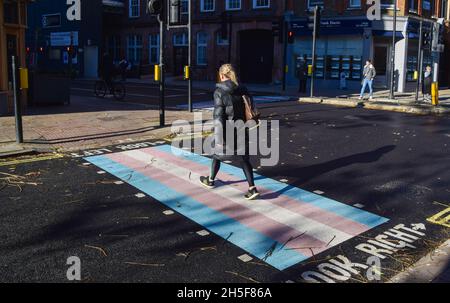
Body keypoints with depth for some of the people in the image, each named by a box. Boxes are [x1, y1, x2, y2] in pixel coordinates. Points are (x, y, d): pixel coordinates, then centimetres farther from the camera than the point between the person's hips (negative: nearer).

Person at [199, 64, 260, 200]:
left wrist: (219, 138, -18)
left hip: (227, 132, -4)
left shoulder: (219, 92, -12)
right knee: (244, 159, 6)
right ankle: (252, 188, -4)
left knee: (217, 155, 19)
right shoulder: (243, 90, 5)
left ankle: (210, 180, 38)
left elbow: (218, 116, -17)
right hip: (241, 131, 4)